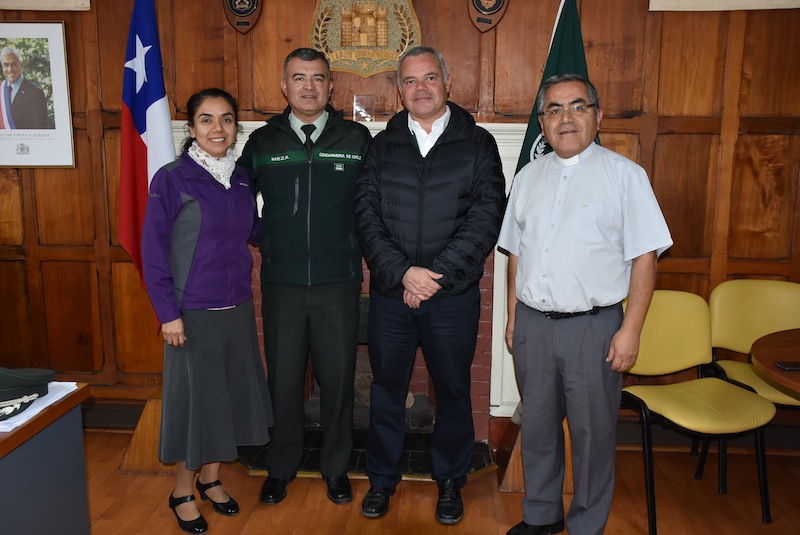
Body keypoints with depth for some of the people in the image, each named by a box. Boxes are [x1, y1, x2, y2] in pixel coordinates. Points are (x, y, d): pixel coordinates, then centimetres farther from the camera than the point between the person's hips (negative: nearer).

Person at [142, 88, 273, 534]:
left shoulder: (242, 179, 5)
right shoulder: (172, 179, -10)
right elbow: (153, 251, -10)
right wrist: (168, 313, -13)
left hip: (238, 308, 5)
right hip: (193, 312, -5)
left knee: (230, 391, 15)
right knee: (194, 397, 7)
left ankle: (211, 478, 37)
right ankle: (183, 492, 29)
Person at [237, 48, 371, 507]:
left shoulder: (357, 139, 1)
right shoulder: (262, 142, 5)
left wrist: (362, 249, 1)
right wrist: (263, 241, 6)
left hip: (339, 283, -1)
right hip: (281, 284, 1)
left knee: (338, 378, 9)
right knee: (284, 379, 11)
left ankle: (336, 467, 29)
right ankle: (282, 466, 31)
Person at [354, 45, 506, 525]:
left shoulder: (478, 144, 2)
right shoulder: (383, 145, 7)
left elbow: (487, 218, -8)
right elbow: (367, 215, -2)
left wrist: (436, 276, -14)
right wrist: (402, 272, -15)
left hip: (454, 295, -1)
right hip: (391, 293, 2)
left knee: (453, 392, 12)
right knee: (387, 389, 13)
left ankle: (450, 480, 33)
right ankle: (383, 478, 33)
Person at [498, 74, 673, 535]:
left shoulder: (625, 175, -4)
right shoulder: (528, 177, 10)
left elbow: (645, 256, -7)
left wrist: (631, 330, -12)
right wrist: (513, 318, 11)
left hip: (593, 326, -4)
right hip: (532, 324, 4)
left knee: (593, 434, 8)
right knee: (537, 426, 16)